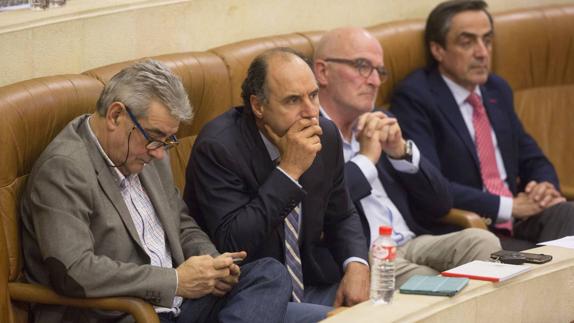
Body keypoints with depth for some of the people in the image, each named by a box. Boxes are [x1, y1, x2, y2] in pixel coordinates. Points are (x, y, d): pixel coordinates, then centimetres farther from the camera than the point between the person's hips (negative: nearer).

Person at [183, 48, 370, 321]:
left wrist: (356, 265, -7)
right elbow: (231, 244, -24)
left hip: (312, 286, 6)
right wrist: (289, 171, -25)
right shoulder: (217, 146, -17)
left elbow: (341, 217, 15)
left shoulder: (326, 135, 1)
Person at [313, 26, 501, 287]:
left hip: (412, 245, 7)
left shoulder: (383, 125, 20)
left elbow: (440, 206, 17)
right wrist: (366, 158, -10)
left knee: (481, 241, -19)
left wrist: (402, 151, 0)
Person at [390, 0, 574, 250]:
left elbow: (533, 160, 24)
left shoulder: (498, 90, 17)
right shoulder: (413, 98, -7)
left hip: (518, 218, 7)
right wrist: (509, 206, -16)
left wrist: (545, 187, -1)